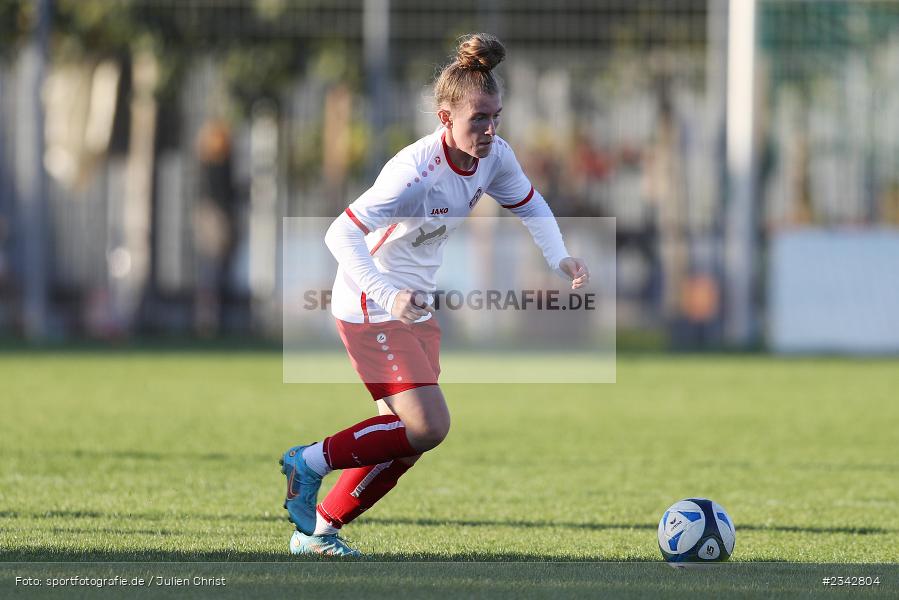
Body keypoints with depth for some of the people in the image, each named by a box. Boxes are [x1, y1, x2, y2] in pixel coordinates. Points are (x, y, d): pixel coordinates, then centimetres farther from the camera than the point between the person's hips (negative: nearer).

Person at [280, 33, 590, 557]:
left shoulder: (495, 156, -5)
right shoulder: (416, 173, -29)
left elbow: (529, 204, 17)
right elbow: (341, 234, -32)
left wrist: (560, 259, 1)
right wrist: (387, 296, -44)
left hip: (416, 307, 8)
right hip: (371, 309, -8)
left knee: (408, 439, 5)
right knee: (430, 426, -18)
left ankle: (317, 530, 18)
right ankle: (311, 462, -1)